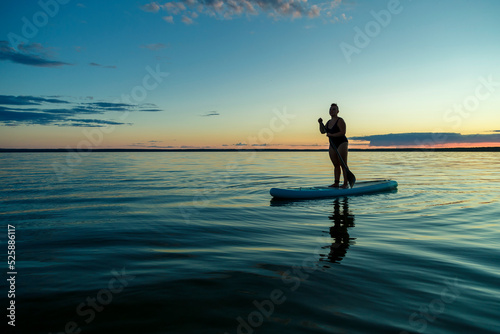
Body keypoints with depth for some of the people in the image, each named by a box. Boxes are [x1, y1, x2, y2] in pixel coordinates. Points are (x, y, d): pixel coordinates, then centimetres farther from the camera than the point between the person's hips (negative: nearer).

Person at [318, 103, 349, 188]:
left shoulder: (340, 121, -10)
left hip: (341, 144, -8)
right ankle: (336, 183, 9)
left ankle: (346, 183, -8)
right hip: (332, 145, 8)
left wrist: (332, 135, -23)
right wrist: (320, 123, 3)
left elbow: (343, 132, -19)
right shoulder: (329, 122, 15)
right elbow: (322, 131, 17)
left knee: (343, 165, -8)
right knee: (336, 165, 7)